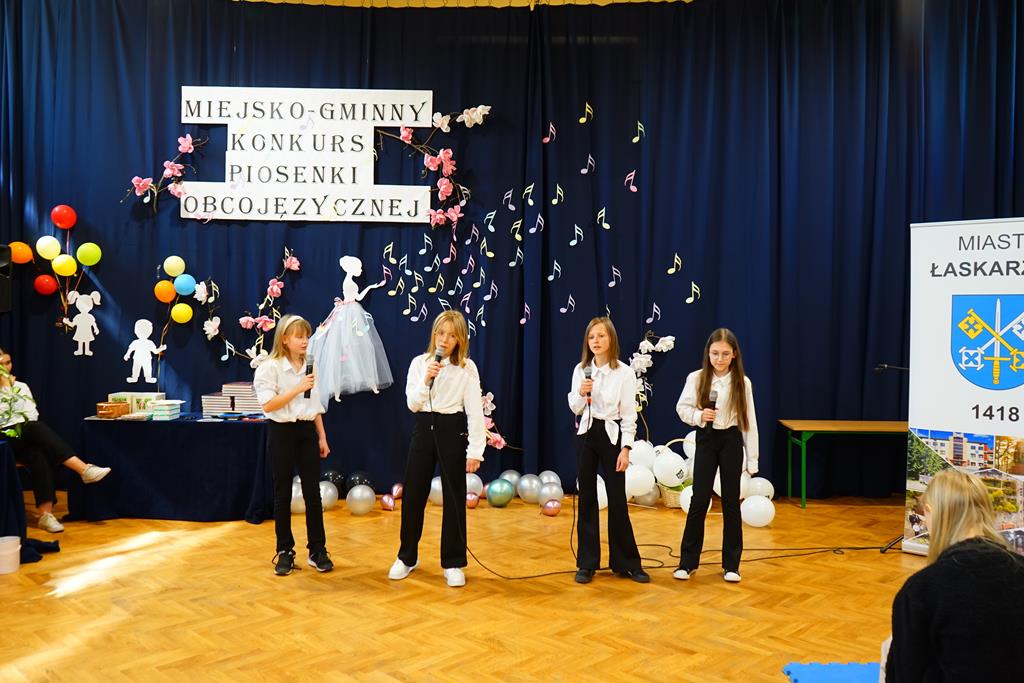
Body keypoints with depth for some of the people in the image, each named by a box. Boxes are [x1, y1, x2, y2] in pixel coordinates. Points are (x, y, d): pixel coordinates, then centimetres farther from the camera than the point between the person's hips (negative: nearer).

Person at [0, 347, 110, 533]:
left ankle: (45, 513, -41)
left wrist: (15, 390, -1)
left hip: (26, 438, 4)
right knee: (37, 428, -36)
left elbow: (33, 415, 5)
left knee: (38, 457, -33)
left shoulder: (21, 386, 19)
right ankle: (84, 469, -46)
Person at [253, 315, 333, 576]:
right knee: (283, 494, 5)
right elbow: (268, 405, -16)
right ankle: (285, 552, 15)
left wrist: (322, 437, 10)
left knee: (313, 491, 5)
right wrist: (298, 389, -22)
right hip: (282, 432, -4)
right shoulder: (269, 367, -8)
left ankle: (317, 550, 13)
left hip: (307, 431, 4)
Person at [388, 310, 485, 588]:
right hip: (424, 430, 2)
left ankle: (452, 563, 18)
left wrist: (475, 450, -11)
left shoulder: (467, 368, -4)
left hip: (453, 431, -2)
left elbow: (475, 411, -6)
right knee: (413, 495, 9)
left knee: (454, 498, 4)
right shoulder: (419, 363, 3)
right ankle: (407, 557, 28)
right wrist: (426, 380, -18)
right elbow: (412, 404, -1)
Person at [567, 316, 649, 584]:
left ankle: (626, 563, 16)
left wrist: (625, 448, -11)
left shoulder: (624, 372, -7)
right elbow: (574, 409, 6)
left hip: (612, 435, -3)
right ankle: (587, 562, 17)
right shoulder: (580, 369, 2)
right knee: (587, 498, 7)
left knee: (617, 500, 2)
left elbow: (629, 414, -6)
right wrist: (581, 393, -15)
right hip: (586, 434, 3)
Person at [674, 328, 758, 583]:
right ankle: (688, 561, 13)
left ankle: (731, 564, 19)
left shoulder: (743, 382, -3)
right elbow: (682, 408, 3)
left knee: (731, 502, 7)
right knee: (699, 500, 1)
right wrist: (699, 415, -19)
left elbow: (749, 421, 0)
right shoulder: (696, 378, -5)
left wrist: (752, 459, 1)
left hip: (731, 441, 1)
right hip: (706, 440, 0)